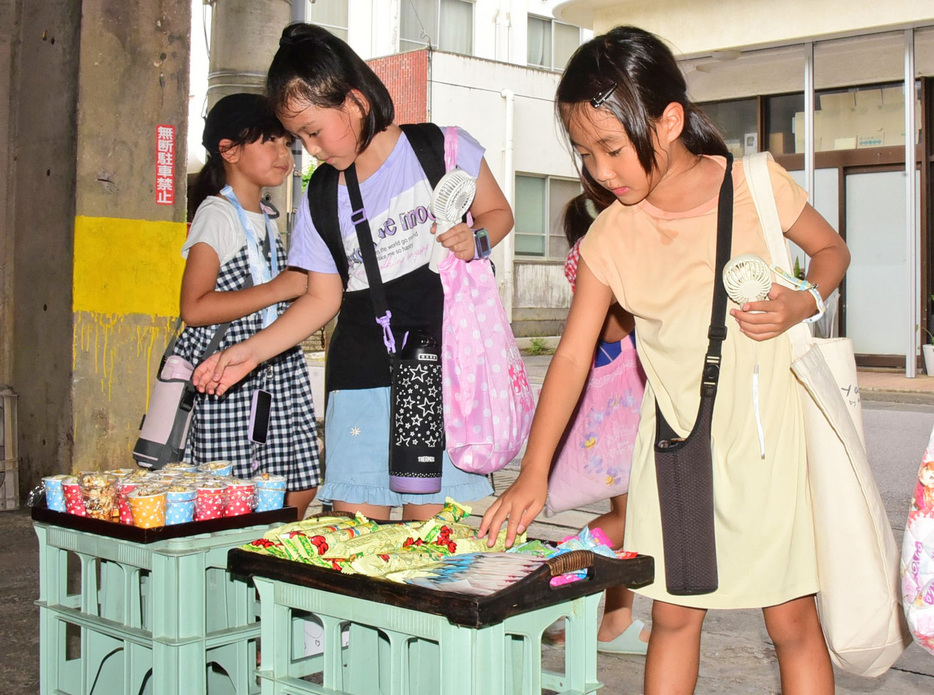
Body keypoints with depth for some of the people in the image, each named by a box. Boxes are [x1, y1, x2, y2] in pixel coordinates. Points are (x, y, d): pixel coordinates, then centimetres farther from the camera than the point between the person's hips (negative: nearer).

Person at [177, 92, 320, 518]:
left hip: (275, 371, 9)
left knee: (299, 492, 5)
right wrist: (277, 289, -19)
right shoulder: (217, 215, -9)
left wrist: (306, 287, 17)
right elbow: (194, 308, -20)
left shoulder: (264, 218, 18)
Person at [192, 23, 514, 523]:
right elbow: (323, 298, 10)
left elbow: (498, 213, 11)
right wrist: (252, 350, 0)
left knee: (431, 523, -3)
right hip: (362, 370, 3)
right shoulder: (321, 201, 6)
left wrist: (474, 240, -12)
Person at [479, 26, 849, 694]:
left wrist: (800, 304, -17)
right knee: (673, 614, 10)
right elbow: (573, 354, -7)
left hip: (765, 432, -2)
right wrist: (534, 472, -13)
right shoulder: (609, 238, -6)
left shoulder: (756, 184, -12)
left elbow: (832, 249, 6)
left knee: (793, 621, 5)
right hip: (674, 438, 2)